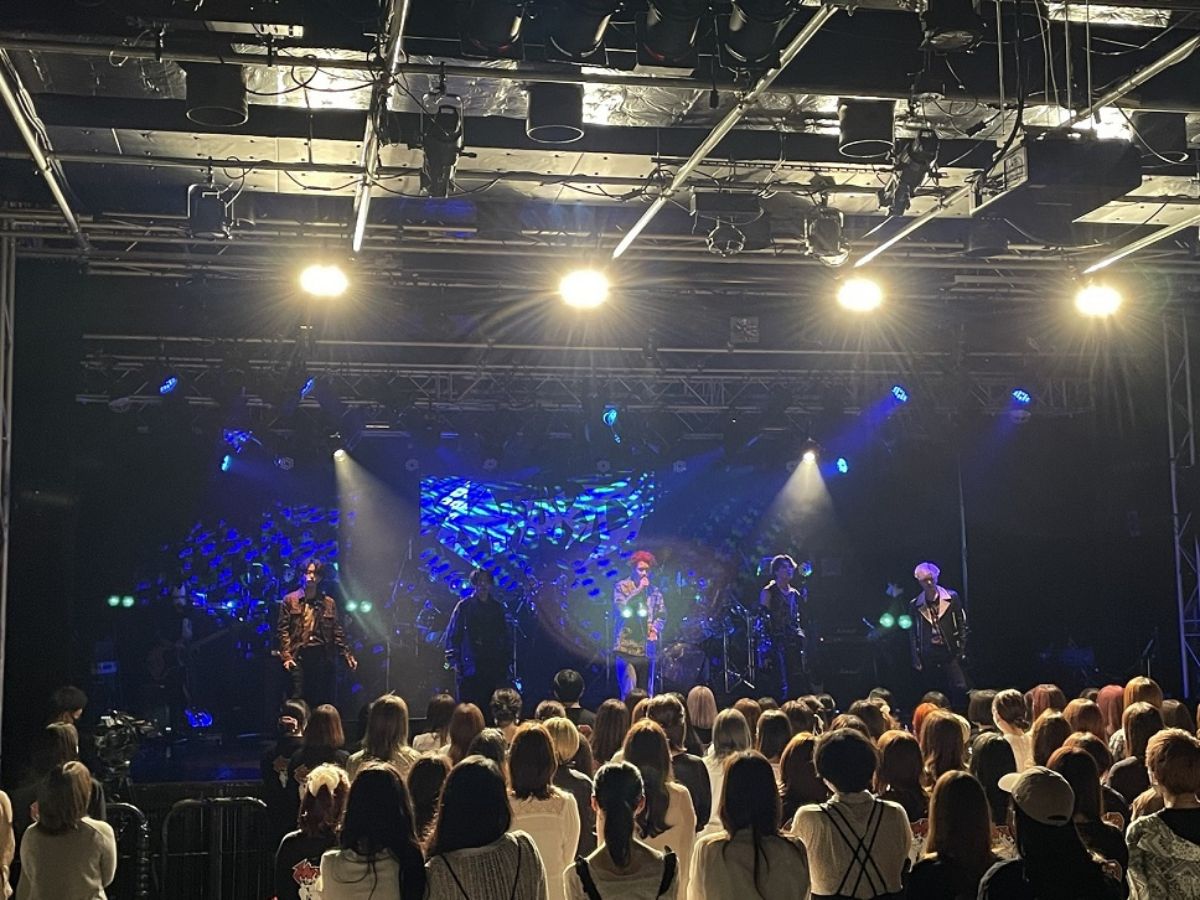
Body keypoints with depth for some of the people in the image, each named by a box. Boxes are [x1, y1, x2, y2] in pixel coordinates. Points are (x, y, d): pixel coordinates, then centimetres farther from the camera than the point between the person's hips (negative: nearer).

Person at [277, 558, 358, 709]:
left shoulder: (329, 603, 15)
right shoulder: (290, 600, 8)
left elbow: (337, 632, 12)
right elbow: (282, 630, 2)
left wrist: (348, 656, 2)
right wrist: (286, 656, -10)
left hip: (324, 657, 2)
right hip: (299, 657, -2)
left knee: (325, 703, 2)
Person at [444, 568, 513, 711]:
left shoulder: (498, 607, 13)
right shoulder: (464, 606, 2)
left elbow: (507, 636, 15)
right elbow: (452, 635, 1)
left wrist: (507, 661, 9)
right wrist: (453, 661, -6)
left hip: (495, 667, 3)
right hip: (470, 666, -3)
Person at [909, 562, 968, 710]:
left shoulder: (952, 598, 2)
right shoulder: (915, 605, 4)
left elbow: (962, 624, 5)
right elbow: (912, 634, 8)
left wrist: (961, 650, -1)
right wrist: (916, 660, 5)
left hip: (951, 654, -1)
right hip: (928, 658, 1)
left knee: (960, 689, -11)